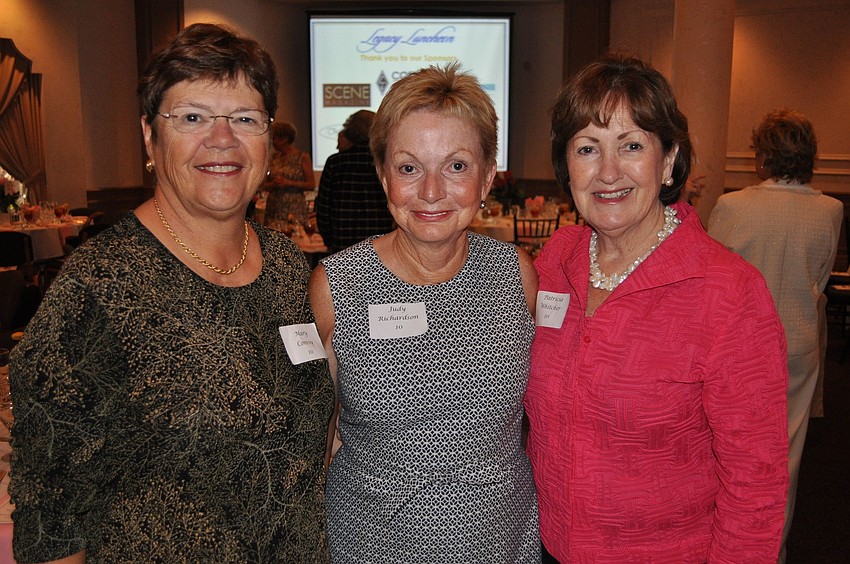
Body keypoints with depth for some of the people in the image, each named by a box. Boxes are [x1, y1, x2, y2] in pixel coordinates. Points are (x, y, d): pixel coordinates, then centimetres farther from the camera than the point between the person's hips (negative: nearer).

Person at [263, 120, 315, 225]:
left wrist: (287, 183, -13)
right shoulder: (274, 157, 11)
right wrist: (273, 184, -7)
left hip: (294, 209, -3)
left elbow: (311, 185, -7)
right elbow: (265, 185, 15)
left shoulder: (302, 157, -1)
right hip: (273, 208, 4)